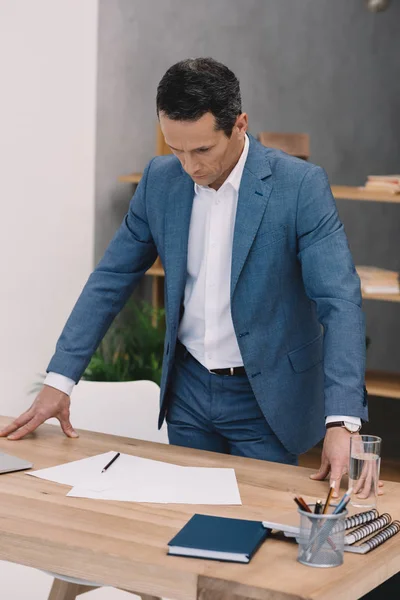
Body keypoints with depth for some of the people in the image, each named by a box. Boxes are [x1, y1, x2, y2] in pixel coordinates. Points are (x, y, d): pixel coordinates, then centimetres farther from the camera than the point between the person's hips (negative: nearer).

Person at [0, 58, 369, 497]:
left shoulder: (301, 185, -17)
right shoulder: (160, 180, -3)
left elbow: (339, 302, -22)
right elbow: (111, 279, 3)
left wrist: (341, 423, -33)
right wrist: (59, 380, -4)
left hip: (266, 397, -4)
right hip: (188, 390, 4)